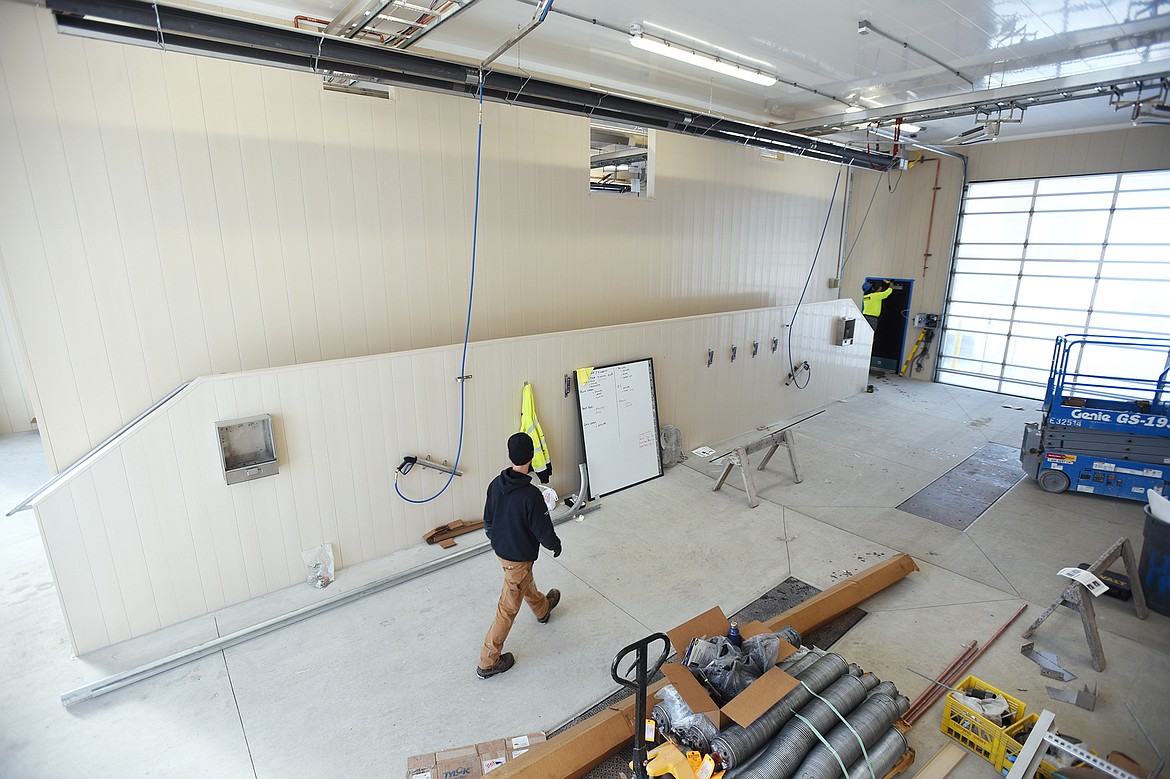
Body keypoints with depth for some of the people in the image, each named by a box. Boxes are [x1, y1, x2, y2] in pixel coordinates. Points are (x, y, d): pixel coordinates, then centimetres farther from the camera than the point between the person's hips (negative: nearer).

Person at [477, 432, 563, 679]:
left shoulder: (496, 483, -12)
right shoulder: (531, 495, -32)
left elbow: (488, 519, 3)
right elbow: (543, 531, -21)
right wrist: (555, 545, 0)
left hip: (500, 549, 7)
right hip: (519, 556, -7)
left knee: (525, 582, 32)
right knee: (509, 607, 8)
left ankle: (543, 609, 61)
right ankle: (488, 662, 20)